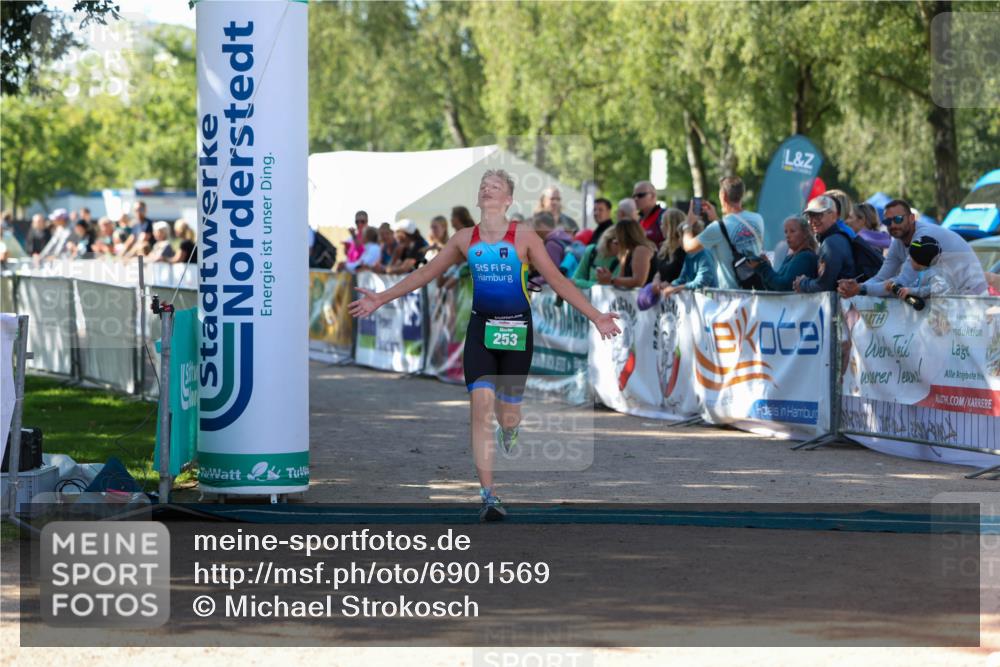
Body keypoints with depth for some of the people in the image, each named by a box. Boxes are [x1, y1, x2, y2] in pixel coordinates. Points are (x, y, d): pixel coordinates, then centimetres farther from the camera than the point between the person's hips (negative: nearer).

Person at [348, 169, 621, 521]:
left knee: (507, 415, 5)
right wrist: (381, 299, 11)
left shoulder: (524, 237, -4)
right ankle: (488, 496, -16)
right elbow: (425, 273, 12)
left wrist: (596, 317, -7)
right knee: (481, 406, -15)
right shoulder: (465, 239, 4)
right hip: (480, 328, 1)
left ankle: (509, 429, 47)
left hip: (516, 329, -1)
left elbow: (557, 280, -2)